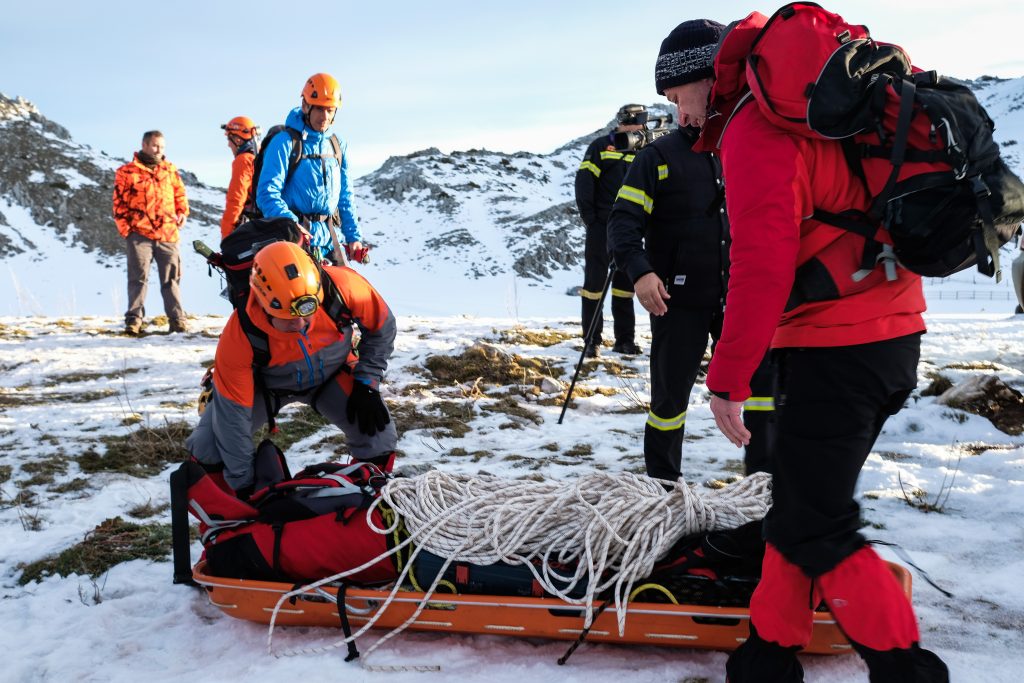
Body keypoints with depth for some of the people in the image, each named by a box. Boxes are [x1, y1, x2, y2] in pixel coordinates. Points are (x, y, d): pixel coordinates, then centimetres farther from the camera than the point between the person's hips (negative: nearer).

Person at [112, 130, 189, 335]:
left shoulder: (170, 170, 14)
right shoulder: (127, 171, 5)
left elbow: (180, 193, 23)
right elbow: (119, 203, 5)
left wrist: (182, 212, 6)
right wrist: (125, 228, -2)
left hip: (168, 233, 3)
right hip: (139, 233, -3)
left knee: (171, 277, 5)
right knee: (138, 276, -4)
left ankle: (177, 319, 10)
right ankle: (134, 318, 1)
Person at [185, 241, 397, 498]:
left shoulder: (342, 286, -36)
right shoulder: (238, 337, -38)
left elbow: (381, 325, -14)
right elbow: (234, 413, -28)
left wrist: (366, 384, -17)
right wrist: (243, 485, -22)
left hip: (331, 374, 1)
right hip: (264, 384, -1)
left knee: (378, 439, -17)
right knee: (206, 451, -15)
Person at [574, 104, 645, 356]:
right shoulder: (601, 146, -1)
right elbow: (584, 181, -5)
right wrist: (589, 217, -11)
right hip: (601, 226, -4)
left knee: (625, 283, 8)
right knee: (595, 279, -1)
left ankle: (624, 339, 14)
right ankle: (592, 339, 5)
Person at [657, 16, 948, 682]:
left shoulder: (756, 128, -11)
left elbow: (762, 265, -20)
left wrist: (728, 379, -14)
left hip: (836, 346, -10)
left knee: (813, 528, -1)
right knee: (801, 506, 15)